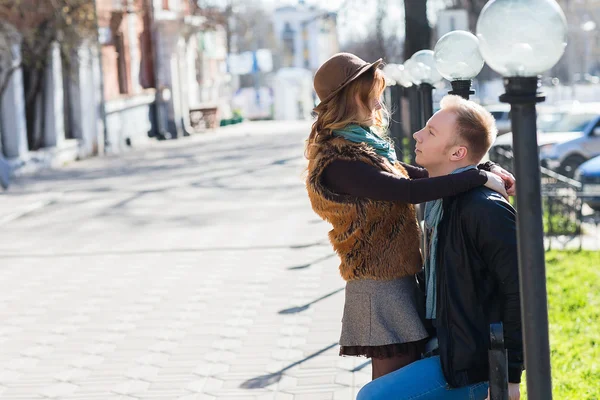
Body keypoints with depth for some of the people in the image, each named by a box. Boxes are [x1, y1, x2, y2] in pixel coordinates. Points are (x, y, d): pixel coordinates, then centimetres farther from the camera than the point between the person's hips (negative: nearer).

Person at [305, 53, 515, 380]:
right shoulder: (338, 161, -18)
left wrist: (483, 171, -2)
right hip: (380, 289, -10)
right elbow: (411, 191, -26)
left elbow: (423, 175, 13)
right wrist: (479, 178, -21)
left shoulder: (367, 146, 13)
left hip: (399, 282, 10)